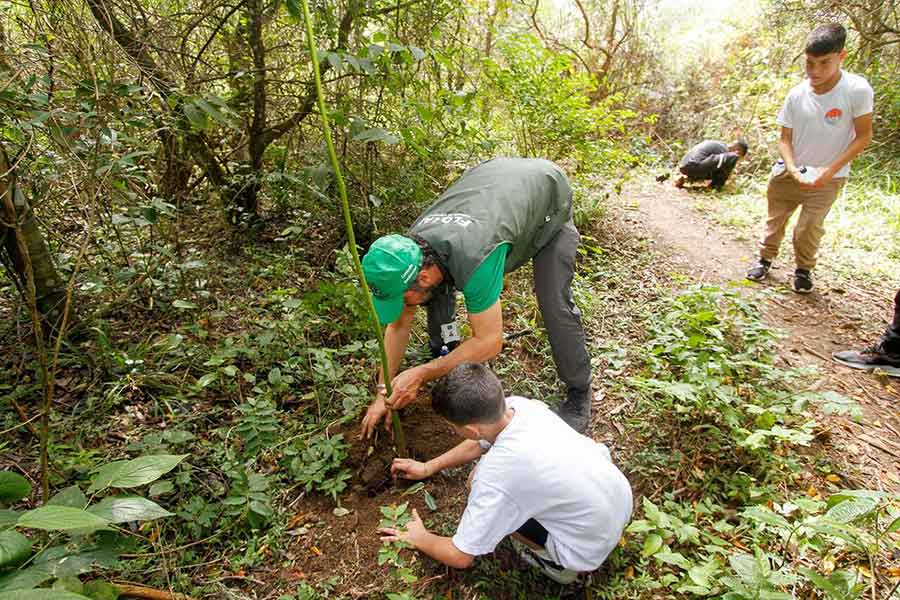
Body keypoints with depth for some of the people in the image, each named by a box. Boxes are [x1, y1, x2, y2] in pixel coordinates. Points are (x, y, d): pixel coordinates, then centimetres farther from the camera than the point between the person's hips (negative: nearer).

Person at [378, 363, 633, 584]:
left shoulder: (495, 476, -31)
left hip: (590, 547, -7)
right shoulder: (517, 404, -12)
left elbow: (460, 557, -18)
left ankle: (555, 562, 8)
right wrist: (428, 467, 20)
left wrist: (418, 539, 2)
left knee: (483, 485, -7)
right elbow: (480, 442, 12)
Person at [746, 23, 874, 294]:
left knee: (809, 228, -6)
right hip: (790, 172, 3)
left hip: (827, 177, -3)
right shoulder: (797, 94, -10)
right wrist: (793, 170, -19)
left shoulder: (857, 90, -19)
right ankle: (765, 259, 33)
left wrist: (831, 170, -21)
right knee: (775, 218, 13)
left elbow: (864, 136, -13)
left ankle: (804, 269, 19)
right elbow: (785, 139, -3)